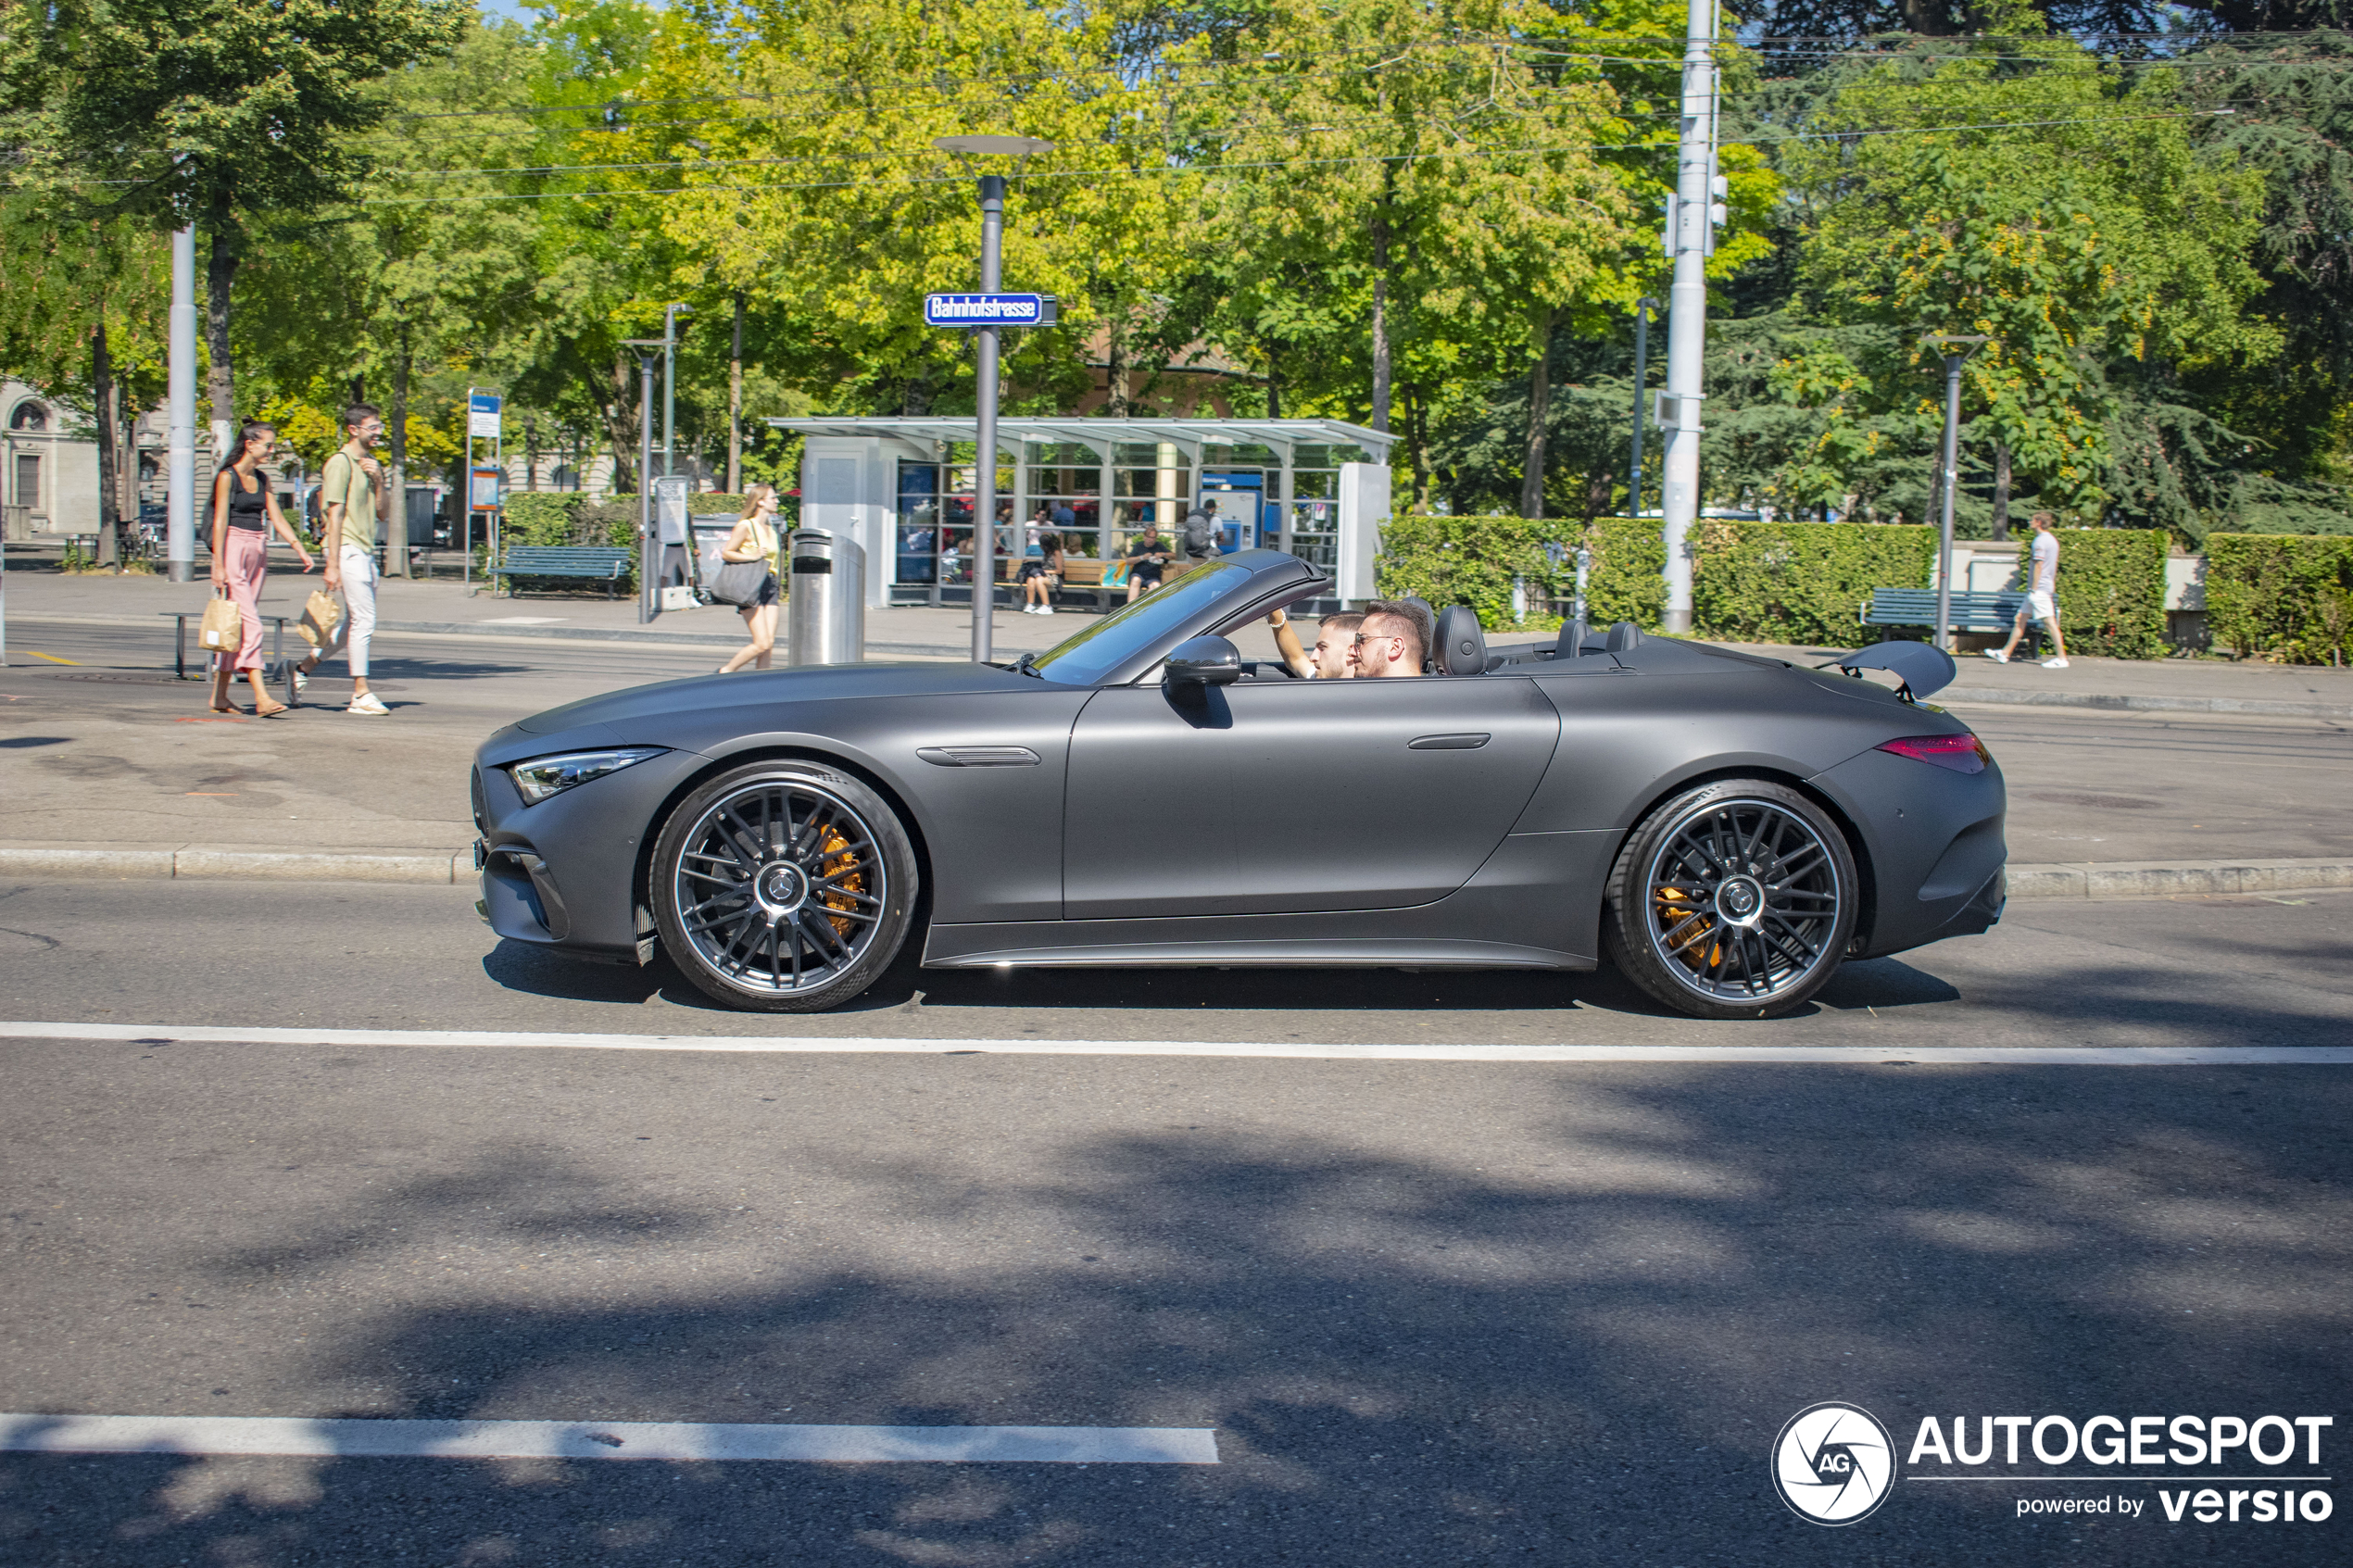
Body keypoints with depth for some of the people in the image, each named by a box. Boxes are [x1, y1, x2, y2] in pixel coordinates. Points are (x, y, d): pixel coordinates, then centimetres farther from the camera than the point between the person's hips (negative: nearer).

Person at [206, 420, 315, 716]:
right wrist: (218, 565, -15)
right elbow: (220, 522, -10)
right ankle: (261, 699, -18)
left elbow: (277, 518, 11)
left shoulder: (262, 480, 14)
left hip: (258, 552, 7)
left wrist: (300, 549, 0)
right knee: (250, 625, -14)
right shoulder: (227, 477, -6)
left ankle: (219, 696, 15)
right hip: (234, 550, -7)